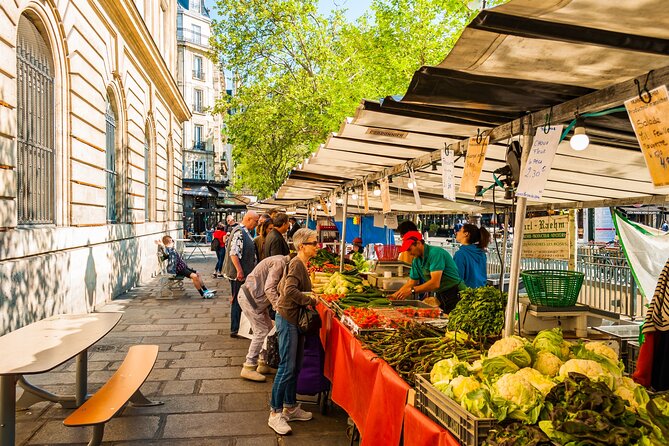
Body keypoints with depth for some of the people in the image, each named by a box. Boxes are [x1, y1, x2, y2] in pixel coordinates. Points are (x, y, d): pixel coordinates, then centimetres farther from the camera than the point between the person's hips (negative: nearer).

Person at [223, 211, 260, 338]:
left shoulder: (245, 232, 13)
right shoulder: (239, 232, -18)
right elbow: (233, 253, -25)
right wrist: (239, 271, -25)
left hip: (244, 273, 10)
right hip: (239, 274, -10)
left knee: (238, 301, 16)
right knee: (238, 301, -1)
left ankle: (235, 328, 27)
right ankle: (235, 330, 8)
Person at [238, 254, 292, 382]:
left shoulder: (281, 262, 11)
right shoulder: (279, 263, -20)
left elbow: (276, 288, 13)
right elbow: (269, 289, -26)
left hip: (256, 299, 10)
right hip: (249, 298, -10)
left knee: (269, 330, 11)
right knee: (261, 331, -7)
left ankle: (263, 363, 20)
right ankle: (248, 368, 1)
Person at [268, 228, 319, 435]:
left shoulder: (301, 264, 12)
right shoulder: (297, 264, -17)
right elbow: (290, 290, -31)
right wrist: (311, 300, -19)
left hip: (295, 320, 10)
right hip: (288, 320, -10)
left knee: (295, 367, 16)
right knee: (287, 368, -4)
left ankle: (290, 407, 28)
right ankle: (275, 413, 7)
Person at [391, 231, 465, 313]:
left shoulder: (435, 253, -19)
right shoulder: (416, 260, 8)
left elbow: (435, 283, -26)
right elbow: (411, 283, 14)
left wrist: (412, 291, -29)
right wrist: (396, 295, 2)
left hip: (455, 295, -8)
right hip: (441, 297, 8)